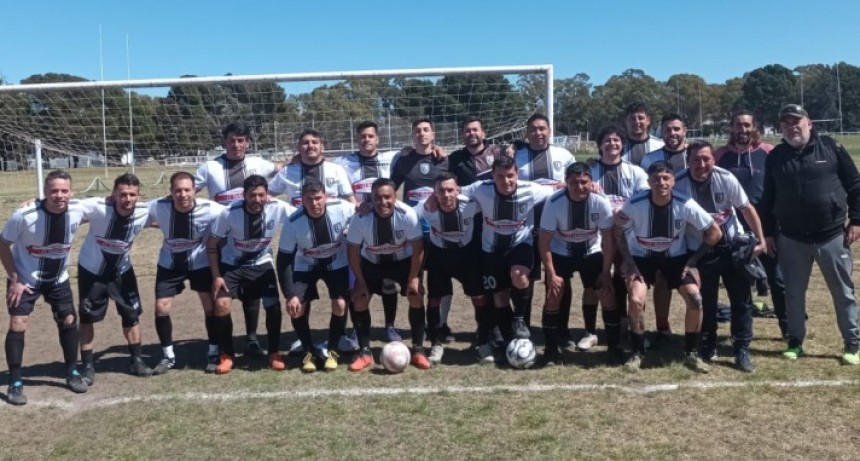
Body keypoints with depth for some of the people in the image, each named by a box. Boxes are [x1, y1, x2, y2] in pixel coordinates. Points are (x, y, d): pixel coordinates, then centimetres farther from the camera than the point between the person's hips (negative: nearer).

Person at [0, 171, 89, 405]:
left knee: (69, 321, 6)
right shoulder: (24, 216, -29)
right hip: (24, 279, -3)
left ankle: (72, 373, 23)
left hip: (58, 279, 4)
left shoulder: (77, 211, -21)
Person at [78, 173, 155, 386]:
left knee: (132, 313, 7)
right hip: (91, 268, -3)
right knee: (87, 316, 4)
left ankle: (136, 361, 23)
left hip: (121, 269, 3)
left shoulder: (145, 212, -20)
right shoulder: (98, 207, -31)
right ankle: (88, 366, 18)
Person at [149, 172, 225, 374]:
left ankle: (213, 353, 18)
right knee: (161, 308, -1)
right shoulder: (158, 207, -24)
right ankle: (168, 356, 18)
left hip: (200, 262, -1)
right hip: (169, 263, 2)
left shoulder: (210, 209, -28)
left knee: (210, 305, -1)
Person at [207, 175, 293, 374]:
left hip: (262, 264, 1)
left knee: (273, 305, -9)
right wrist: (216, 276, -14)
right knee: (221, 304, -15)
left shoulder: (278, 208, -23)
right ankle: (226, 355, 5)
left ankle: (274, 353, 12)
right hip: (231, 264, -1)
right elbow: (212, 245, -12)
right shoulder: (229, 213, -25)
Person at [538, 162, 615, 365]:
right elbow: (544, 242, -18)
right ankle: (551, 349, 0)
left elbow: (608, 240, -11)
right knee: (554, 294, -13)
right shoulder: (554, 203, -26)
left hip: (591, 252, 1)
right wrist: (551, 274, -20)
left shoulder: (601, 203, -23)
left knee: (607, 292, -8)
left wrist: (605, 272, -12)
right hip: (561, 253, -1)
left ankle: (614, 346, 9)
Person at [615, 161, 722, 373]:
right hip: (642, 256, -1)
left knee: (695, 298, -15)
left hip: (676, 255, 1)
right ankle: (637, 352, 2)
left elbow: (715, 232, -11)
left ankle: (691, 353, 5)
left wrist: (693, 260, -12)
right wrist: (629, 262, -13)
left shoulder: (685, 205, -23)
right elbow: (618, 232, -8)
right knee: (635, 300, -19)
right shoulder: (635, 204, -25)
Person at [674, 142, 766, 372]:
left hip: (733, 245, 1)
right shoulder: (678, 184, -17)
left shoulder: (726, 179, -13)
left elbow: (747, 209, -1)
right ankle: (707, 346, 25)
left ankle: (742, 350, 13)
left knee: (742, 298, 3)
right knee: (706, 300, 8)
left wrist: (760, 239, -2)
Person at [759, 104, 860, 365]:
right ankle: (795, 342, 22)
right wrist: (768, 232, 6)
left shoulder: (830, 147, -3)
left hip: (832, 235, -1)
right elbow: (768, 198, 8)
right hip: (791, 239, 2)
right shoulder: (775, 157, 2)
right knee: (794, 293, 10)